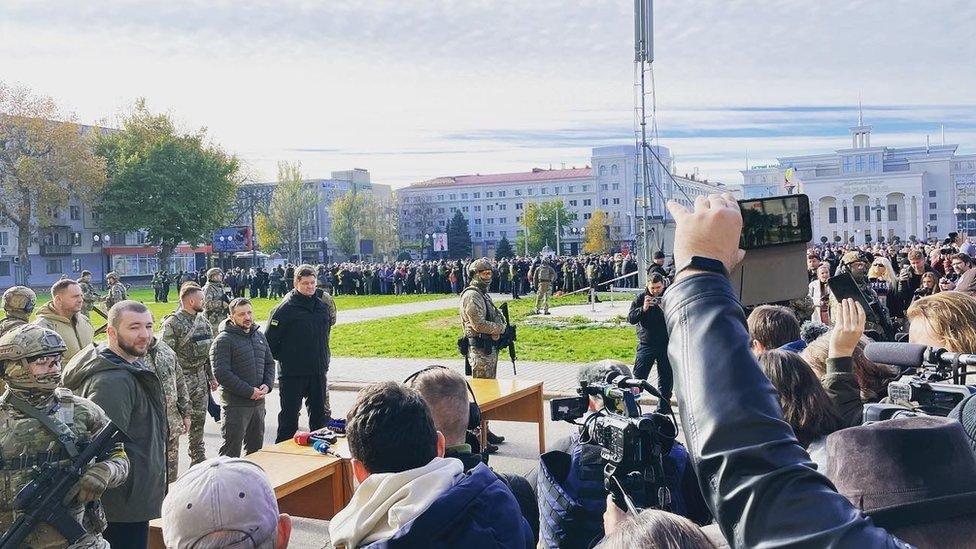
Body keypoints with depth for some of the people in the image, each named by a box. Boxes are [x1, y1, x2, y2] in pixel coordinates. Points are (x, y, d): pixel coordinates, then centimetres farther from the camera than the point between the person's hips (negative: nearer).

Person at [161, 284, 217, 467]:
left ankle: (198, 459, 29)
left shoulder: (202, 320, 10)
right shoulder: (172, 323, -12)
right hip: (181, 379, -7)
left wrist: (212, 376, 14)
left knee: (199, 421, 15)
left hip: (201, 378, 7)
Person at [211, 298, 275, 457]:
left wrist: (267, 385, -2)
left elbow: (269, 363, 17)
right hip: (235, 405, -7)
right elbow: (222, 374, -18)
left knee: (256, 447, 18)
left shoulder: (259, 336, 12)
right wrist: (249, 391, -19)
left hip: (259, 402, 7)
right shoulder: (223, 340, -11)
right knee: (231, 450, -2)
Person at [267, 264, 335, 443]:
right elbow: (270, 339, -13)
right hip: (292, 373, -6)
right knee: (289, 415, 4)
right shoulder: (285, 308, -13)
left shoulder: (322, 306, 6)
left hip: (319, 372, 6)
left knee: (321, 414, 15)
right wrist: (281, 358, -6)